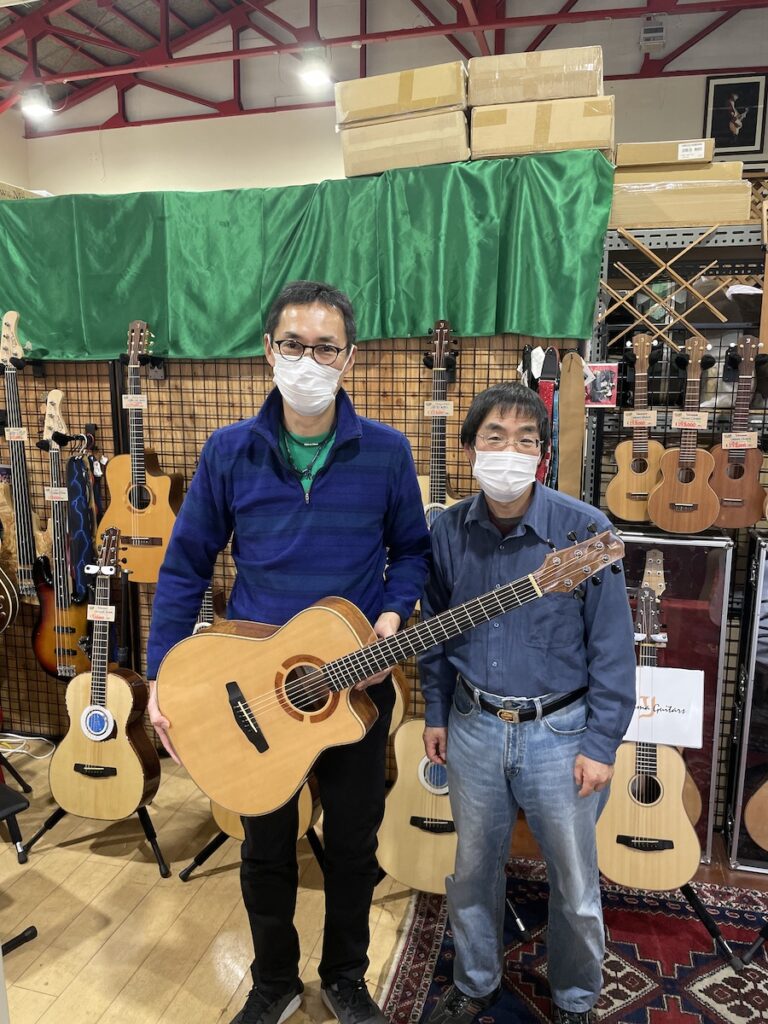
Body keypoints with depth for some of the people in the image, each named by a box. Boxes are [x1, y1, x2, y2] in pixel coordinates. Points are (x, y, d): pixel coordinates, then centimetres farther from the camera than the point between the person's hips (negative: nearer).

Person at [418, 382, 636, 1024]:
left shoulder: (584, 529, -16)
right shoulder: (449, 531, -5)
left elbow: (613, 646, -10)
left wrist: (602, 744, -9)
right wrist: (436, 713, 10)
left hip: (561, 733, -2)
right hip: (473, 729, 3)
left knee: (574, 884, 15)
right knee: (474, 869, 20)